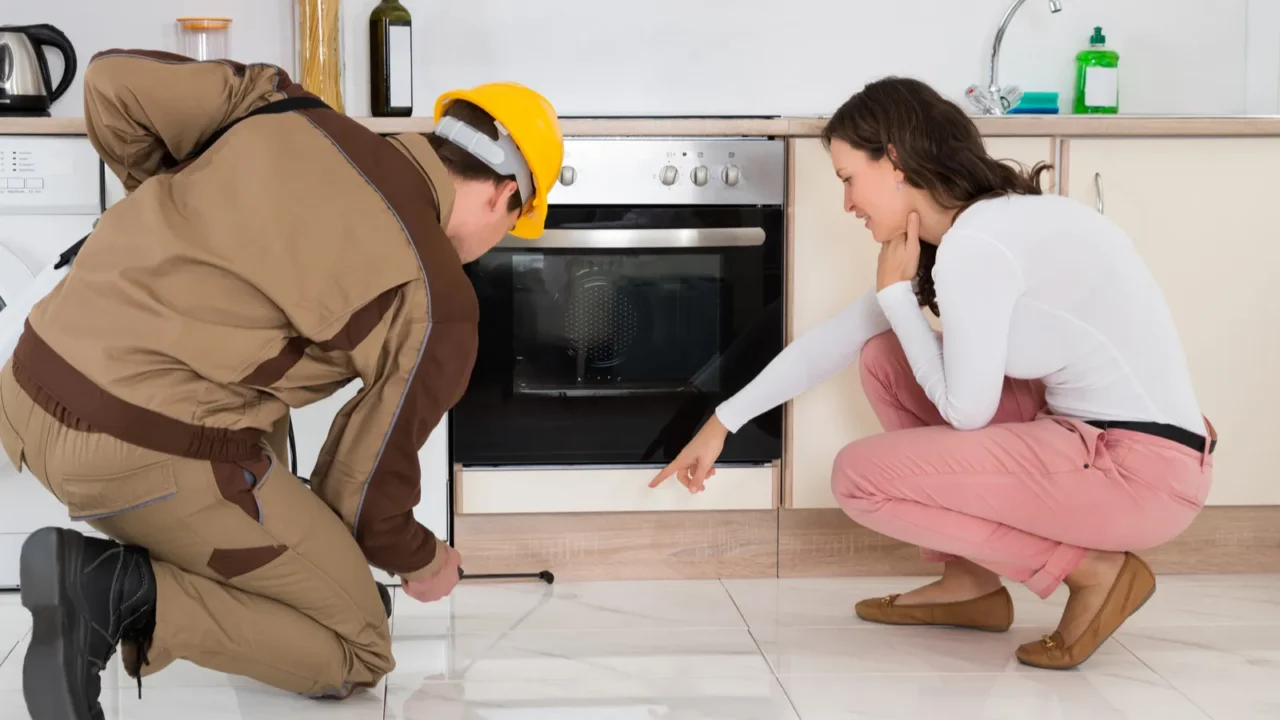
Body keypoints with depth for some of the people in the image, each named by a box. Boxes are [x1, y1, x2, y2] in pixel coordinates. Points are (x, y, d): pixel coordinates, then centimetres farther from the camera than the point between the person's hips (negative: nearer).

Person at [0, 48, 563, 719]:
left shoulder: (291, 111, 9)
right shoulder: (435, 303, -5)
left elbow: (113, 81, 9)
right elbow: (364, 482, 2)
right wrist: (419, 562, 25)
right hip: (149, 453, -8)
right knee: (356, 654, 8)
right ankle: (123, 592, -10)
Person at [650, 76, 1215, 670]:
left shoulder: (975, 244, -20)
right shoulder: (973, 227, 10)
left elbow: (965, 410, -12)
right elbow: (838, 336, 18)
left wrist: (896, 292, -2)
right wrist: (722, 423, 23)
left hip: (1145, 469, -9)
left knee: (860, 477, -9)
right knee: (884, 358, 13)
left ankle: (1092, 570, -3)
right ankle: (972, 582, 15)